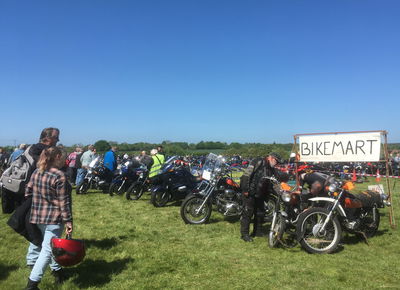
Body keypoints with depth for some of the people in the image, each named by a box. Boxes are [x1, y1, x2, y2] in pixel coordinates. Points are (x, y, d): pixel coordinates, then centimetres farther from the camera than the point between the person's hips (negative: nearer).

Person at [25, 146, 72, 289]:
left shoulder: (36, 173, 5)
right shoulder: (60, 176, -17)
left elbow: (28, 193, 11)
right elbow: (64, 202, -17)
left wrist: (31, 213, 23)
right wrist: (68, 221, -12)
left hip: (37, 217, 8)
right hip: (54, 218, -8)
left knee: (50, 245, 23)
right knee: (47, 249, 0)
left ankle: (57, 270, 37)